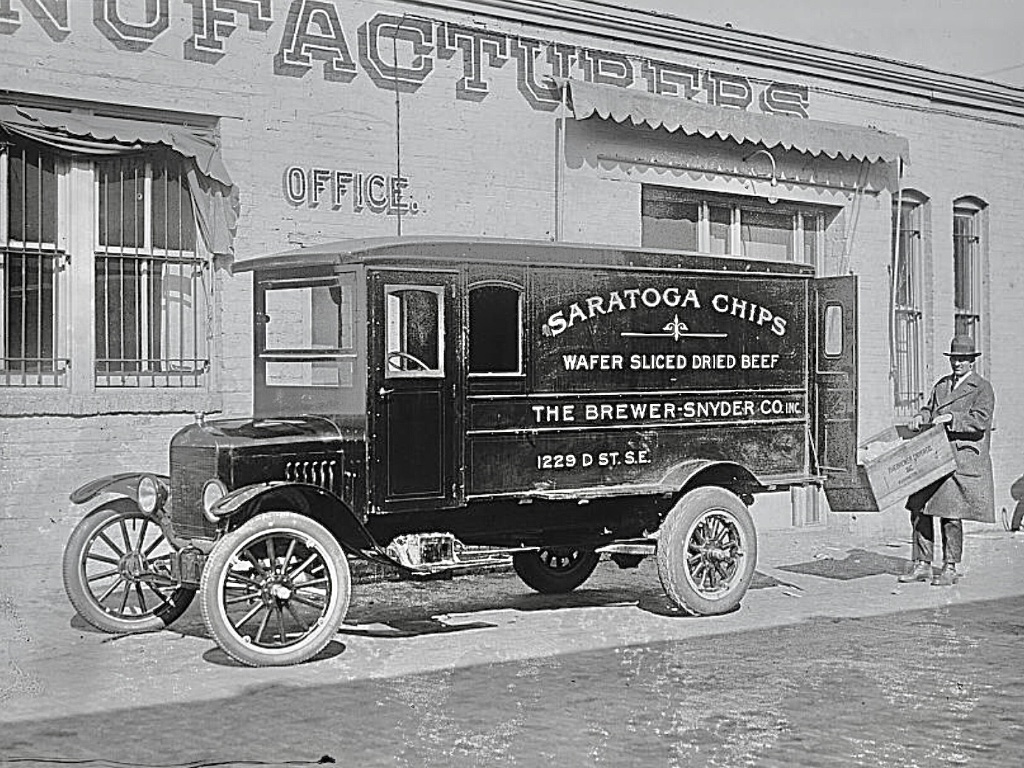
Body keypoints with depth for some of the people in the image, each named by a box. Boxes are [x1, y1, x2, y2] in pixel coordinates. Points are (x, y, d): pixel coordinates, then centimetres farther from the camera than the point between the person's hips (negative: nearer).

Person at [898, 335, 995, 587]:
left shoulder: (982, 388, 0)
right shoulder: (941, 384, 20)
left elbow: (980, 420, -12)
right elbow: (930, 409, 21)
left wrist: (951, 418, -23)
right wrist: (921, 417, -1)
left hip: (961, 460, -6)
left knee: (950, 515, -4)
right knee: (919, 510, 2)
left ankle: (951, 568, 9)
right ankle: (922, 565, 11)